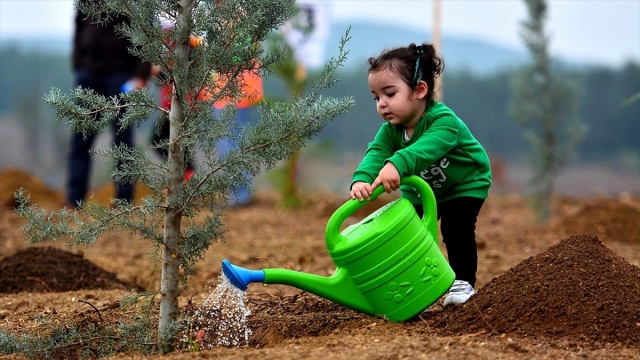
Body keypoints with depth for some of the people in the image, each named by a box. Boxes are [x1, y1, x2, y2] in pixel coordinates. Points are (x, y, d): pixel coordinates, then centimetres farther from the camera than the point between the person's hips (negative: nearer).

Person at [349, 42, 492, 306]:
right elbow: (375, 153, -36)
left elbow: (428, 146, -58)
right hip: (421, 190, 6)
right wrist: (361, 179, -59)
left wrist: (398, 164, -77)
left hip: (465, 184, -6)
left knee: (456, 228, -19)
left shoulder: (444, 120, -38)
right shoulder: (390, 130, -18)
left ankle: (463, 282, -6)